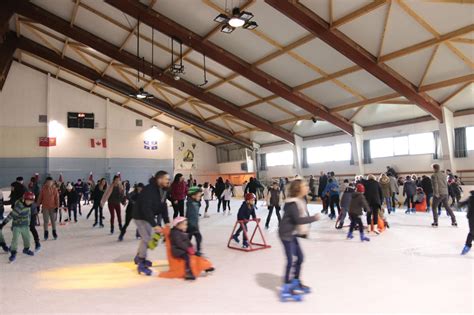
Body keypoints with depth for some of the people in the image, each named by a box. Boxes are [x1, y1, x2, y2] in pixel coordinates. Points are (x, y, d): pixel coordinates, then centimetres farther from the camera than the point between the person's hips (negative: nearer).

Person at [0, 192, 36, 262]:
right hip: (17, 226, -7)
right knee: (15, 239, -10)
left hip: (25, 226, 7)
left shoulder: (28, 206, -1)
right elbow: (11, 215, -26)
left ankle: (26, 249, 36)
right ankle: (13, 253, 3)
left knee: (27, 238, 15)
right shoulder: (19, 206, -25)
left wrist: (28, 224, 23)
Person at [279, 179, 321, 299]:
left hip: (293, 233, 9)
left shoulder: (301, 201, 6)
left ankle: (296, 281, 30)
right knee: (290, 260, -7)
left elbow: (304, 217, 12)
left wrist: (305, 229, 0)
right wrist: (314, 218, -20)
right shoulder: (292, 203, -22)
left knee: (300, 257, 14)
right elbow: (298, 219, -28)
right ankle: (286, 286, 4)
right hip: (286, 234, -9)